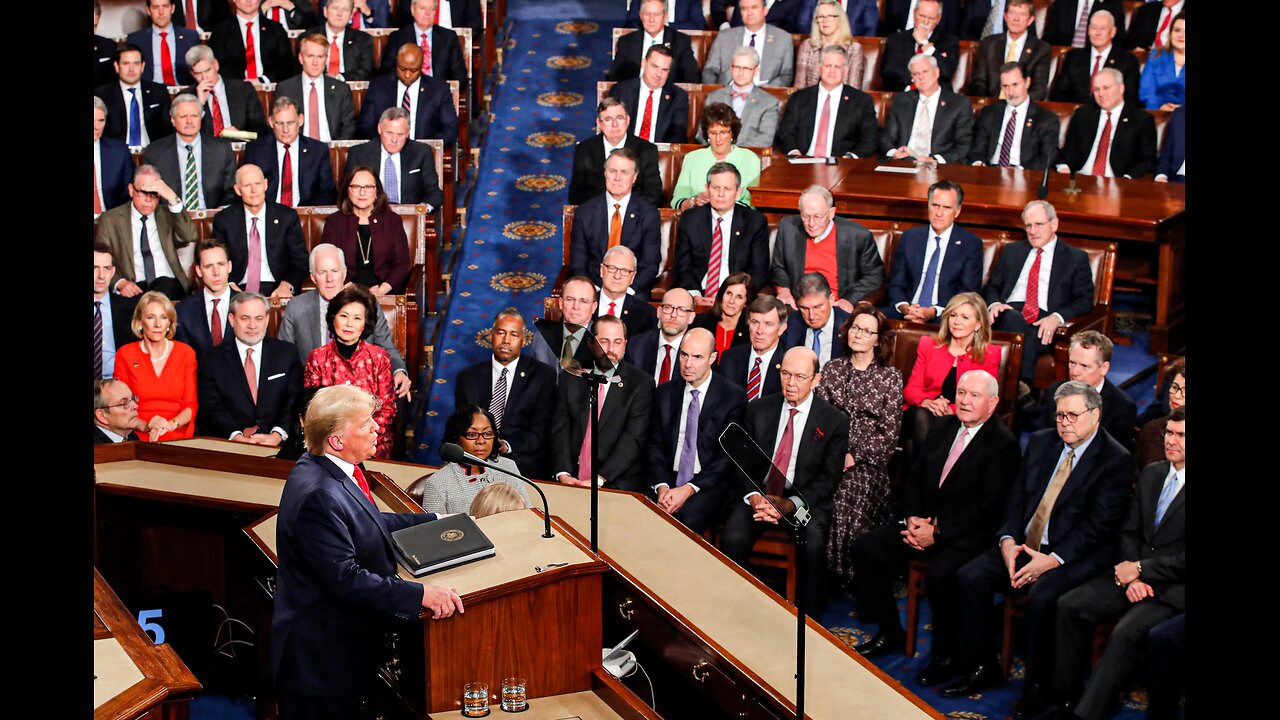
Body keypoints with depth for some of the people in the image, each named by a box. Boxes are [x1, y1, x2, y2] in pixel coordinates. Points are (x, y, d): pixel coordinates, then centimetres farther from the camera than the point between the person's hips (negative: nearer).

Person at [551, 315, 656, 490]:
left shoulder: (641, 383, 1)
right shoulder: (571, 378, 11)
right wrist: (563, 474, -11)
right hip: (571, 481, 2)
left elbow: (634, 438, -7)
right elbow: (560, 429, 5)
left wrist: (599, 479, -17)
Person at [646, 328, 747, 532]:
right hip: (667, 480, 3)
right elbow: (655, 446, 9)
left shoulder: (733, 397, 0)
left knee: (687, 520, -33)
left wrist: (689, 489, -15)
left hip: (709, 485, -3)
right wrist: (662, 486, -10)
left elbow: (728, 456, -5)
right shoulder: (664, 393, 12)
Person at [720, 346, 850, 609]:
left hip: (805, 501, -2)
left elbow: (828, 478, -2)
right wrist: (754, 497, -15)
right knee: (733, 540, -28)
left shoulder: (834, 421, 0)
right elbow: (741, 462, 5)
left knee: (813, 546, -32)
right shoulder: (757, 409, 7)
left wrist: (790, 504, -17)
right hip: (757, 494, 2)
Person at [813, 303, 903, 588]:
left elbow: (889, 433, 0)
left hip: (868, 461, -2)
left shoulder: (890, 376, 5)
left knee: (846, 499, -28)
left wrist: (854, 457, -10)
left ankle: (850, 578, -11)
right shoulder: (832, 368, 13)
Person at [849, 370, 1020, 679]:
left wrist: (938, 531, -19)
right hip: (924, 522, 7)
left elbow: (988, 507, -17)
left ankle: (945, 655, -11)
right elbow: (914, 478, 16)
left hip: (968, 533, -7)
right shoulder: (942, 427, 11)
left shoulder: (1003, 444, -11)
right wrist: (912, 518, -3)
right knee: (864, 549, -6)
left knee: (939, 574, -35)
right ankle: (889, 633, 9)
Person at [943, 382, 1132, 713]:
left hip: (1075, 557, -6)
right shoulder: (1040, 442, 11)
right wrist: (1008, 540, -6)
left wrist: (1054, 560, -21)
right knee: (970, 576, -13)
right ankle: (981, 668, 1)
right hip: (1024, 545, 6)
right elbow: (1016, 497, 12)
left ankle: (1037, 688, -14)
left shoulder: (1116, 459, -8)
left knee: (1041, 596, -33)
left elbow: (1100, 525, -14)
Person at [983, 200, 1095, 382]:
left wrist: (1057, 317, -15)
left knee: (1027, 343, -37)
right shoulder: (1012, 251, 26)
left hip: (1044, 322, -2)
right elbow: (992, 287, 23)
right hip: (1009, 315, 2)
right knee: (1013, 319, -36)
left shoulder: (1076, 258, 15)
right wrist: (994, 304, -3)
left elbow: (1085, 300, 6)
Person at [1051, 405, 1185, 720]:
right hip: (1135, 576, 7)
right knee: (1069, 606, -12)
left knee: (1125, 633, -30)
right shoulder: (1151, 473, 12)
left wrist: (1139, 569, -12)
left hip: (1174, 588, -7)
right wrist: (1130, 576, -5)